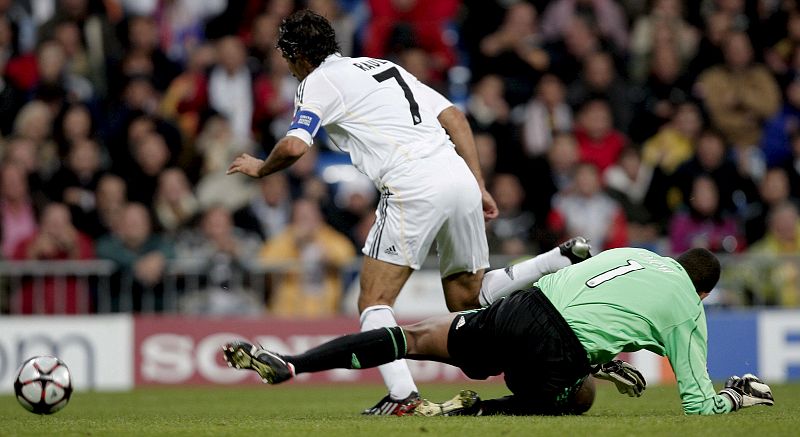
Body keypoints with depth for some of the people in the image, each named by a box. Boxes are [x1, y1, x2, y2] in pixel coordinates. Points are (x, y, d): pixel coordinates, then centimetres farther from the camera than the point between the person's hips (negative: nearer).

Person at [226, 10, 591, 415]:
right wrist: (478, 186, 19)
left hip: (412, 190, -7)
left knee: (374, 301, -1)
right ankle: (563, 259, 2)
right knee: (467, 300, 18)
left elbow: (294, 146, -9)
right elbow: (455, 118, 21)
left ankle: (401, 393, -20)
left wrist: (260, 168, 13)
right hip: (460, 179, 7)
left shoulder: (317, 82, 5)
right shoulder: (386, 66, 27)